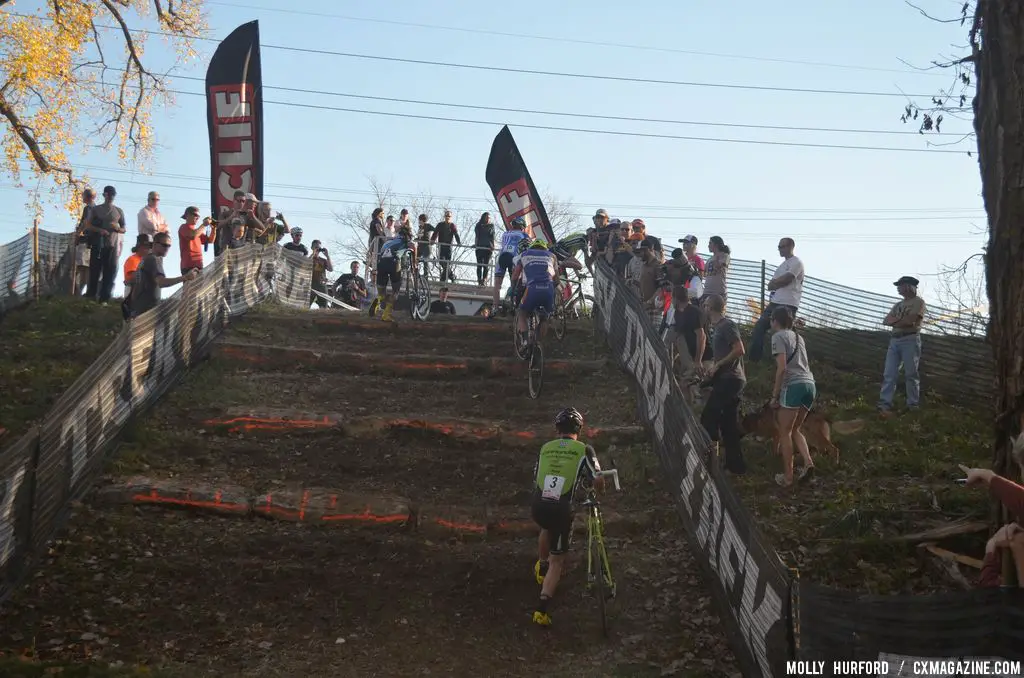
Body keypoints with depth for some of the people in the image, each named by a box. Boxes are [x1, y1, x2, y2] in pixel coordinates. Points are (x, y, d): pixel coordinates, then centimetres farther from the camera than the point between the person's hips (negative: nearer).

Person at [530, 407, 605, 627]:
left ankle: (541, 567, 55)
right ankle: (542, 609, 0)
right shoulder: (584, 450, 2)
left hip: (537, 506, 4)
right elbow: (598, 481, -6)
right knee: (557, 561, 10)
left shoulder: (545, 448, 13)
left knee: (547, 528, 39)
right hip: (561, 510, -3)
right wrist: (599, 490, 17)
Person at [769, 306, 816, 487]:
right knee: (795, 429, 19)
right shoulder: (798, 337, 22)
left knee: (785, 432, 4)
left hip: (794, 385, -7)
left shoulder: (778, 336, -1)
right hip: (810, 384, 7)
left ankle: (788, 477, 5)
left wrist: (775, 395, -6)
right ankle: (808, 461, -3)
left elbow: (782, 368, -11)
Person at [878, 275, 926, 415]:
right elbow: (885, 321, 12)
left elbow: (910, 321, -13)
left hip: (910, 340, -7)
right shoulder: (898, 305, 22)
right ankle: (885, 404, -8)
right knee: (889, 374, -4)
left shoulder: (918, 302, 0)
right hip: (894, 340, 7)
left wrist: (894, 320, 3)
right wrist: (900, 320, -6)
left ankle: (913, 405, 3)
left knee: (911, 374, -3)